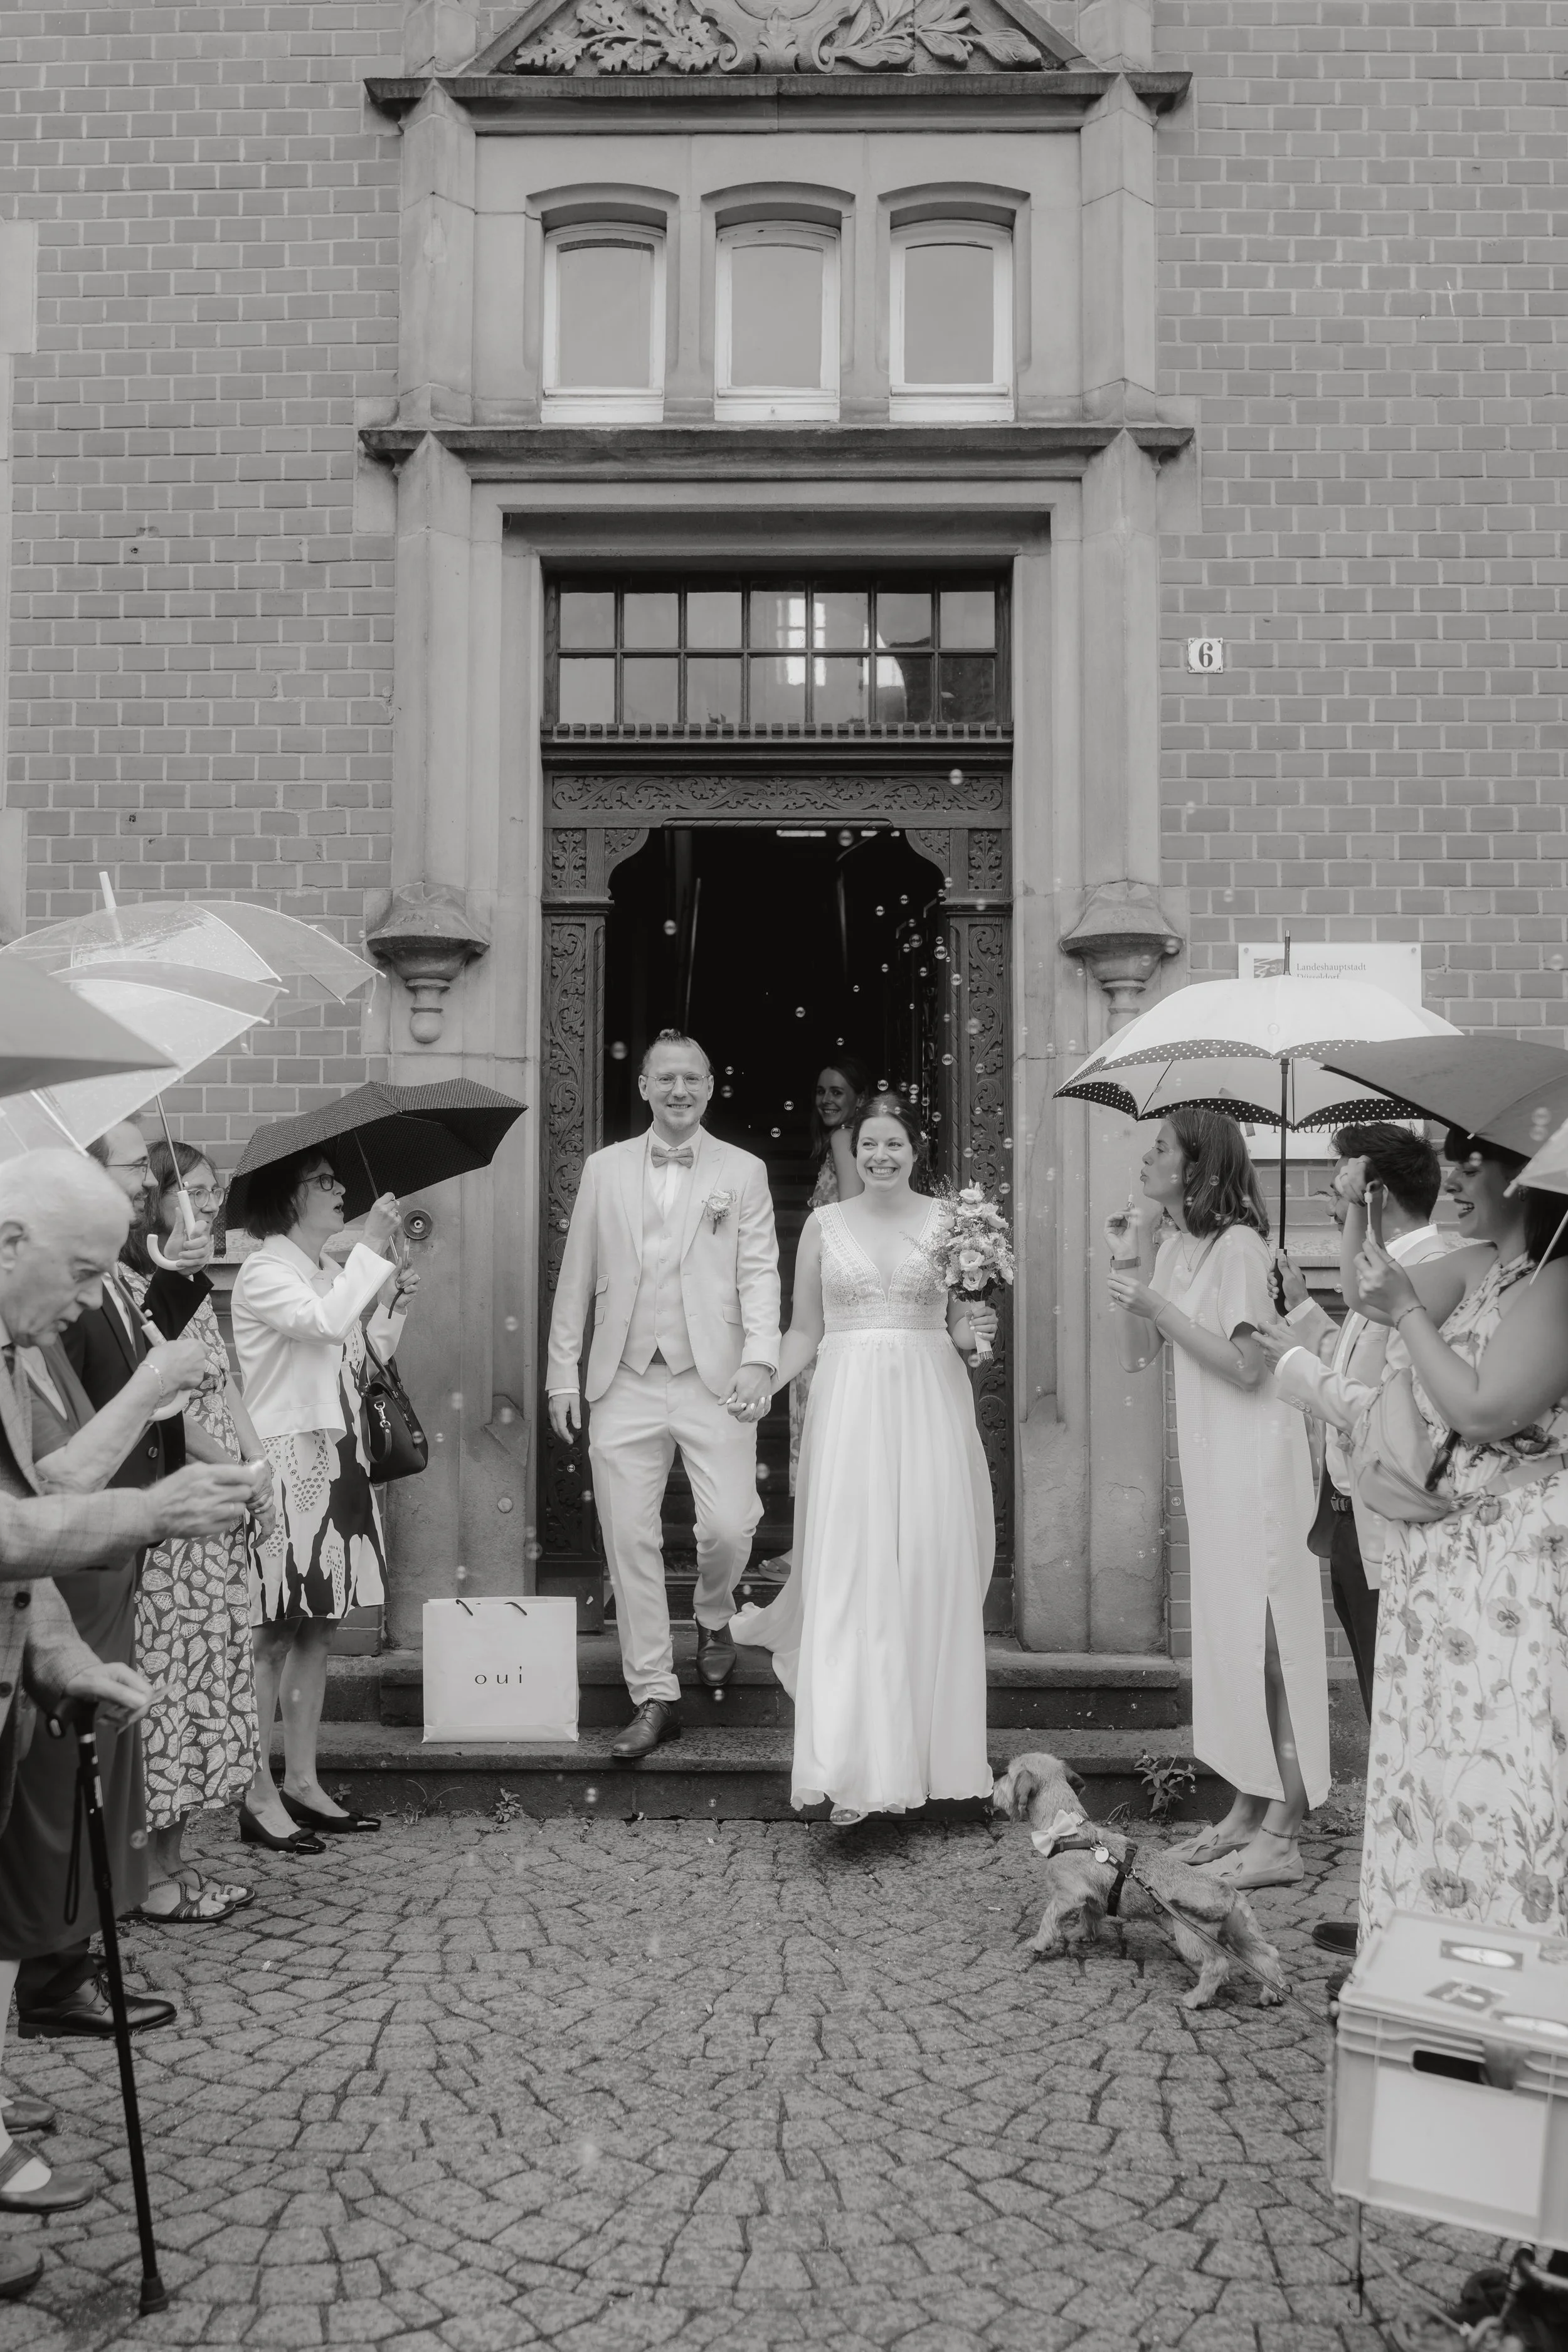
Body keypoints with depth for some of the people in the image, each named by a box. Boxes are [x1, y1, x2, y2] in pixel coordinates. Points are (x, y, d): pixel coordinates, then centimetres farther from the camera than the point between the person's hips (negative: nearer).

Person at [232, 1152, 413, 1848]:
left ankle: (302, 1782, 18)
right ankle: (260, 1797, 3)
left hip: (336, 1463, 8)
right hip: (285, 1464, -8)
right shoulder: (263, 1272, -9)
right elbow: (328, 1322, -26)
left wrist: (394, 1309, 6)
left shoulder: (330, 1274, 17)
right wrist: (372, 1247, -18)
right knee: (274, 1631, -4)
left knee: (317, 1626, 11)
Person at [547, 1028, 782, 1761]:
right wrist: (563, 1374, 6)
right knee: (630, 1541, 2)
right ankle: (654, 1698, 14)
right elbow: (576, 1279, 10)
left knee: (730, 1527, -9)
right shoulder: (604, 1169, 10)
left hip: (714, 1381, -1)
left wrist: (760, 1357, -14)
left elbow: (759, 1271, 0)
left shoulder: (742, 1172, 7)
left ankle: (713, 1619, 26)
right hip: (625, 1384, 2)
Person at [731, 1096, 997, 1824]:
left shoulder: (948, 1222, 7)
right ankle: (856, 1771, -8)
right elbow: (805, 1330, 11)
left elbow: (960, 1326, 12)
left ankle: (927, 1751, 15)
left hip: (928, 1406, 1)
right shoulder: (824, 1225, 8)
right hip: (849, 1406, 0)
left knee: (930, 1572, 1)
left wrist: (971, 1329, -11)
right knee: (848, 1577, -8)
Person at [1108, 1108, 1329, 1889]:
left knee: (1265, 1636, -4)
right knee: (1227, 1634, 13)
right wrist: (1129, 1268, -3)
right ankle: (1247, 1811, 24)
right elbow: (1135, 1356, 9)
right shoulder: (1175, 1247, 10)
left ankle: (1281, 1837, 2)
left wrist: (1158, 1306, -17)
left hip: (1255, 1458, -9)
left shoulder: (1238, 1245, -14)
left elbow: (1245, 1367, -19)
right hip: (1211, 1460, 9)